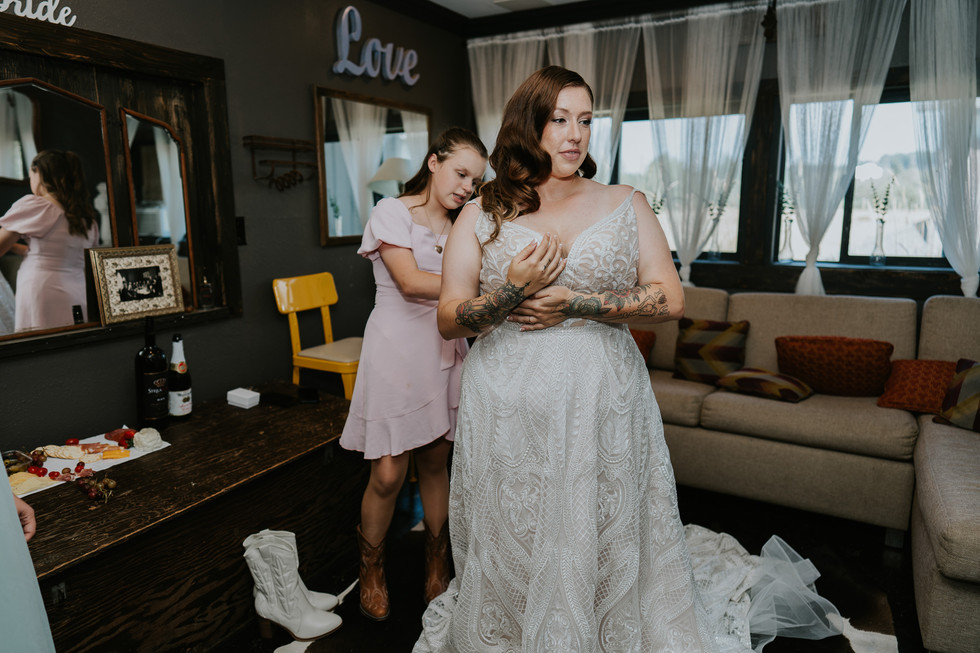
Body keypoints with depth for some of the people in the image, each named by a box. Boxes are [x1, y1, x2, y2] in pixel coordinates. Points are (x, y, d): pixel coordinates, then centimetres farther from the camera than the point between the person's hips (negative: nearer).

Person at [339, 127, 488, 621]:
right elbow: (411, 283, -18)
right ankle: (371, 570, 24)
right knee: (388, 474, -1)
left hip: (444, 350, 5)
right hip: (397, 348, -5)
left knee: (436, 461, 12)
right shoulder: (392, 212, -4)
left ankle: (437, 562, 31)